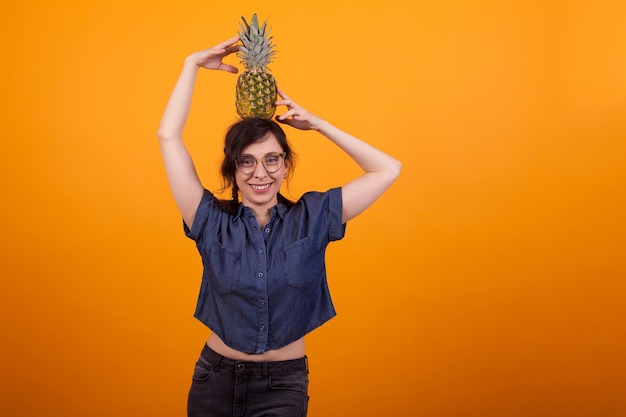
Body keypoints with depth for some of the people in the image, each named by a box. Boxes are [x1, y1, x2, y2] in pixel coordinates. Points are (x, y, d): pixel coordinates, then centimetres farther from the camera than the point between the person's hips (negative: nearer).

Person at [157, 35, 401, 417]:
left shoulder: (311, 217, -4)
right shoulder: (213, 222, -6)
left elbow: (388, 170, -5)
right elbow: (169, 137, -7)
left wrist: (316, 124, -5)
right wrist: (194, 64, -1)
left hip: (284, 385, -1)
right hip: (216, 378, 1)